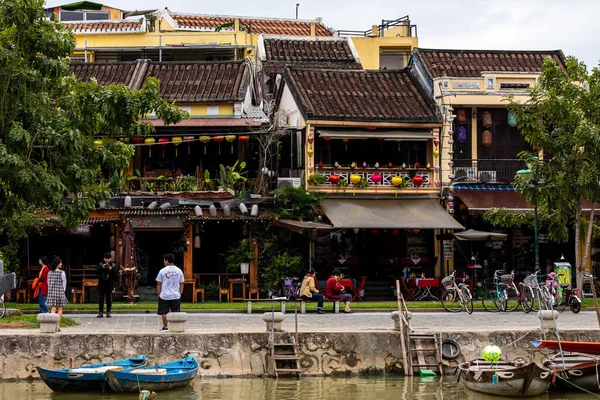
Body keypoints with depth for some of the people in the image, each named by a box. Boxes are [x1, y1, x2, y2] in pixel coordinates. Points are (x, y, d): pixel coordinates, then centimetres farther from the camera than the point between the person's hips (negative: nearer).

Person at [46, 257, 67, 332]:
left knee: (53, 308, 4)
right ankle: (57, 326, 2)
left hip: (51, 292, 3)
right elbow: (64, 283, -3)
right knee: (60, 309, 7)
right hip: (60, 291, -3)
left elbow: (48, 283, 7)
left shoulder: (49, 273, 1)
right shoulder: (62, 272, -10)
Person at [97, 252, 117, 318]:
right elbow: (97, 270, -12)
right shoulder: (100, 264, 3)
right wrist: (101, 267, -28)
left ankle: (108, 312, 6)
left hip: (110, 284, 0)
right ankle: (101, 312, 3)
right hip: (101, 284, 0)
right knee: (101, 298, 0)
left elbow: (116, 274, -5)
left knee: (109, 299, 1)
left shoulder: (113, 265, 4)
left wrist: (111, 269, -21)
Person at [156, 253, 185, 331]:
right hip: (176, 296, 3)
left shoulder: (162, 271, -5)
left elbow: (158, 284, -2)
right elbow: (181, 284, 8)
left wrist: (159, 294, 8)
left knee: (164, 312, 7)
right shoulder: (179, 271, 3)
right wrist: (180, 294, 15)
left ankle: (165, 327, 11)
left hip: (164, 296, -2)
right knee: (176, 312, 8)